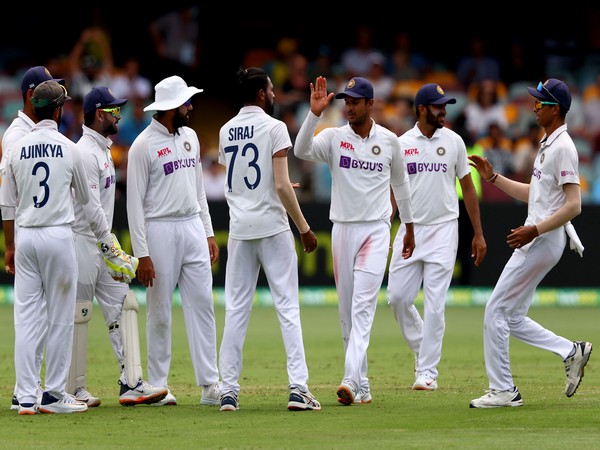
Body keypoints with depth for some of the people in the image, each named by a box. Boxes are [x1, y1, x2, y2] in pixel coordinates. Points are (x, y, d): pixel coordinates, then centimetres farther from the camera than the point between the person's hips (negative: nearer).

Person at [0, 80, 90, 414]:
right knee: (60, 318, 4)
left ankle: (27, 397, 2)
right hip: (58, 234, -3)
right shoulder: (69, 149, -5)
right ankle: (54, 395, 5)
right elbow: (85, 198, 9)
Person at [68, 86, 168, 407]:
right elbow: (91, 207, -20)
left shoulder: (103, 150, 17)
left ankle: (131, 384, 0)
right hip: (83, 243, -10)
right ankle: (74, 390, 3)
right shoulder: (85, 152, -15)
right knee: (78, 316, -3)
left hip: (104, 244, 10)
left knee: (122, 305, 4)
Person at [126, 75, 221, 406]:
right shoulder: (144, 146, -10)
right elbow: (135, 201, -11)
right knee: (160, 313, 0)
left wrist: (209, 233, 15)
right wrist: (142, 254, -15)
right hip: (160, 231, -6)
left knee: (202, 305, 1)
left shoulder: (190, 137, 12)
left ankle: (210, 385, 1)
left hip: (193, 228, 6)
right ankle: (157, 387, 8)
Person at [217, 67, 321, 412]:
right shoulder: (274, 127, -9)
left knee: (236, 308, 6)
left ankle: (229, 391, 3)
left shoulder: (226, 132, 10)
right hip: (272, 226, -5)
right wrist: (304, 228, -8)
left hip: (239, 228, 5)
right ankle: (298, 387, -10)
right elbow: (281, 186, -15)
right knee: (288, 305, -3)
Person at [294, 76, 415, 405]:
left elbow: (400, 182, 17)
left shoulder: (389, 141, 3)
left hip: (376, 230, -2)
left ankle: (351, 381, -27)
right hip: (342, 229, 2)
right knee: (347, 312, 5)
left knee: (363, 306, -15)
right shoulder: (333, 137, 1)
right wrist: (315, 113, -29)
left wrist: (408, 226, 21)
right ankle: (362, 386, 12)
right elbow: (301, 150, -19)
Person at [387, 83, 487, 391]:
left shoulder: (453, 141, 3)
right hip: (410, 230, 2)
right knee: (397, 298, 0)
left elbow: (467, 188, 8)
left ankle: (427, 372, -1)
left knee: (434, 304, -6)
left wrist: (478, 233, 5)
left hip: (443, 230, -2)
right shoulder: (401, 144, 3)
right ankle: (422, 349, 23)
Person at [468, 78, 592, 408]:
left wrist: (535, 229, -24)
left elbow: (573, 205, -21)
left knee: (496, 310, -8)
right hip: (535, 238, 10)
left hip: (544, 241, -10)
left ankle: (503, 390, -3)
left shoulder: (562, 147, -14)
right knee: (512, 317, 11)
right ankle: (571, 352, 15)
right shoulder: (547, 145, 17)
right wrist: (493, 178, 20)